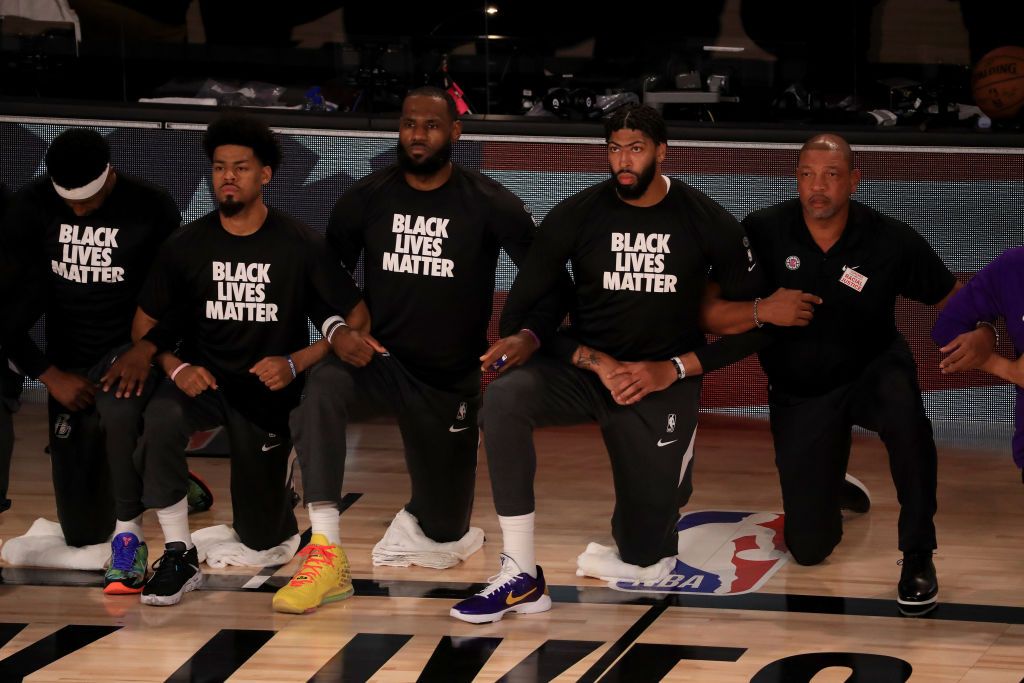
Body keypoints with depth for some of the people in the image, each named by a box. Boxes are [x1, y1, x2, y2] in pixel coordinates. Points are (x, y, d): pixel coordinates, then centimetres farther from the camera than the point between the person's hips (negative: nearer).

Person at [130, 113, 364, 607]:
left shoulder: (300, 246, -9)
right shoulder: (187, 246, -4)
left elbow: (356, 321, -6)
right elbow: (146, 325, 4)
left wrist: (294, 363, -19)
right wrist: (175, 367, -16)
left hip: (270, 391, 0)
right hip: (204, 378, 1)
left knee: (261, 538, 5)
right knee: (159, 420, -37)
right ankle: (179, 556, -23)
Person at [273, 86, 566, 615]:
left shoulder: (490, 205, -9)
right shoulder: (367, 198, -4)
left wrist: (531, 334, -24)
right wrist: (338, 331, -15)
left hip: (452, 380, 0)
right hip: (378, 363, 0)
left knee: (445, 528, 9)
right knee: (320, 389, -37)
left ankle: (416, 513, 51)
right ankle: (325, 553, -37)